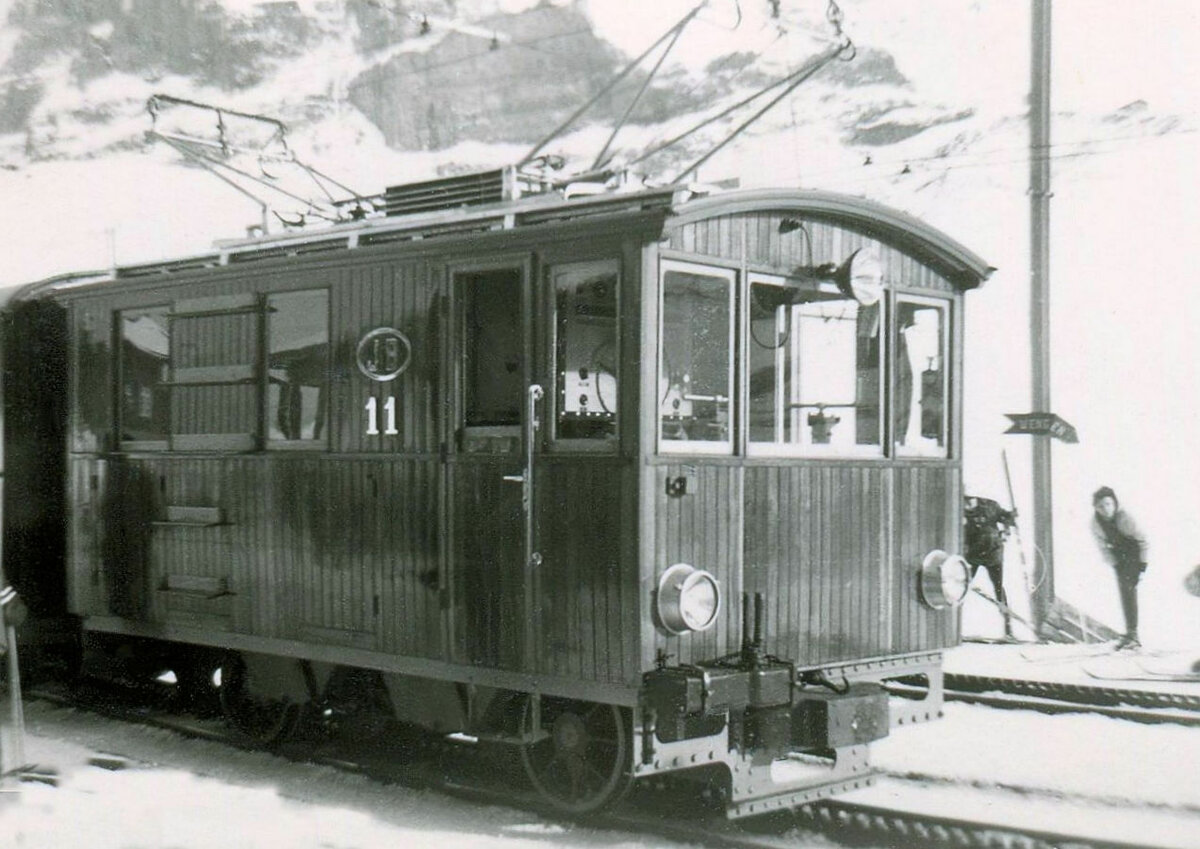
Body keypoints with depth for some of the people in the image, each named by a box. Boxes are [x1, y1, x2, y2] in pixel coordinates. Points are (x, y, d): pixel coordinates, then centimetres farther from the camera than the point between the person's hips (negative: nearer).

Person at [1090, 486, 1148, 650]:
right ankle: (1130, 633, 14)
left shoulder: (1124, 518, -28)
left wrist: (1142, 565, -17)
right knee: (1123, 592, 4)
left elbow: (1142, 540, -18)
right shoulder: (1095, 523, -15)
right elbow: (1104, 547, -2)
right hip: (1119, 558, 5)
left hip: (1134, 554, -5)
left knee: (1129, 589, -15)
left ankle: (1132, 634, -14)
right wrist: (1116, 566, -7)